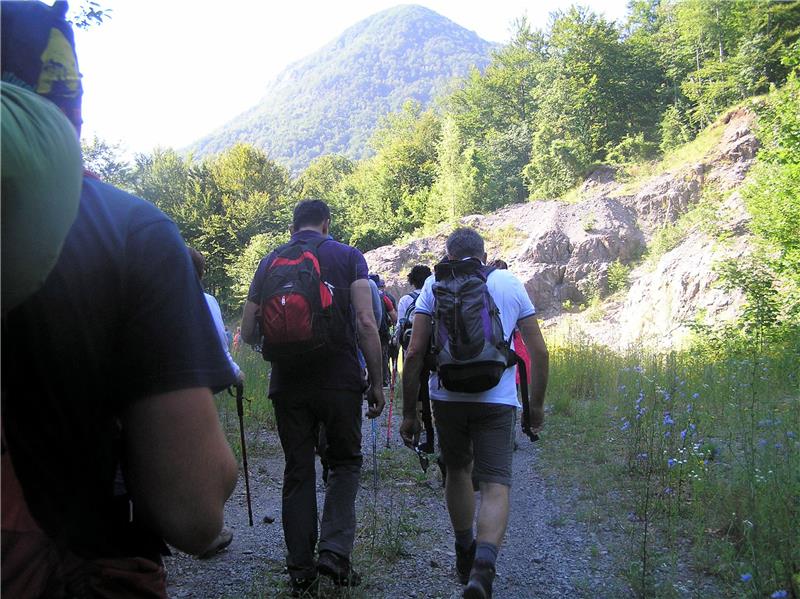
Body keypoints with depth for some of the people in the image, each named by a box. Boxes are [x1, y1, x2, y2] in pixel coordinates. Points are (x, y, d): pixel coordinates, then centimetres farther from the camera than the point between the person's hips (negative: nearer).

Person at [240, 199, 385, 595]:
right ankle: (334, 551, 4)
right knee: (344, 462, 16)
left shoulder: (269, 263, 8)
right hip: (340, 380, -2)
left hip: (288, 383, 2)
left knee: (297, 473, 12)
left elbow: (248, 333, 7)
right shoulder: (348, 257, 1)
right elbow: (366, 323, -9)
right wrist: (376, 382, -3)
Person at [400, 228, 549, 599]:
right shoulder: (511, 283, 10)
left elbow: (415, 352, -2)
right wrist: (537, 405, 16)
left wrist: (409, 412, 4)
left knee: (457, 471, 21)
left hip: (447, 397, 1)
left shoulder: (434, 284, 6)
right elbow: (538, 350, 7)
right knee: (496, 484, 1)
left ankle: (465, 556, 34)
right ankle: (483, 565, -21)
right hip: (498, 400, -1)